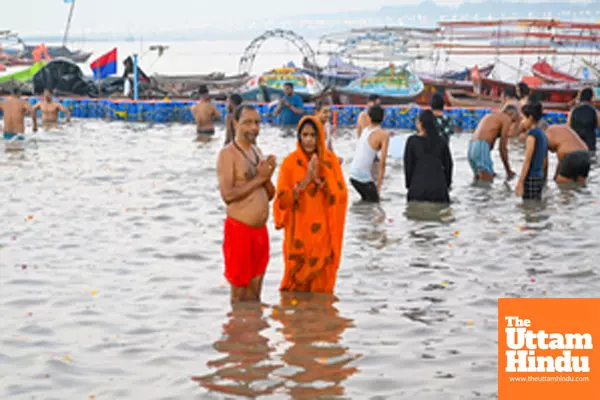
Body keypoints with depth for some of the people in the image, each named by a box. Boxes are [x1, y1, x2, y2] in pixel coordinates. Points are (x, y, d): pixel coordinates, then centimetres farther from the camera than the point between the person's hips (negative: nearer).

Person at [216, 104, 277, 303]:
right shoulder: (227, 153, -9)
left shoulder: (257, 151, 14)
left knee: (254, 294, 13)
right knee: (239, 294, 0)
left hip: (260, 230, 7)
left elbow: (270, 195, 17)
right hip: (239, 229, -7)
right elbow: (227, 194, -21)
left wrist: (268, 176, -3)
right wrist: (258, 178, -16)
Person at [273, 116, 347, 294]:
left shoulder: (330, 160, 2)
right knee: (298, 283, 2)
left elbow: (341, 194, -5)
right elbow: (282, 200, -8)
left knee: (322, 286, 6)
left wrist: (318, 179, -17)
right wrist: (306, 180, -17)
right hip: (299, 234, -2)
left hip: (323, 234, 2)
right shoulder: (290, 162, -4)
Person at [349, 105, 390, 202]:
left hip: (353, 174, 7)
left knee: (367, 200, 23)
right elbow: (382, 162, -11)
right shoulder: (384, 135, -7)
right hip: (363, 177, -7)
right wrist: (378, 185, -6)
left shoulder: (365, 130, 13)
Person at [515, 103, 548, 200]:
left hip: (531, 178, -9)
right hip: (540, 177, 9)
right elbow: (545, 162, 18)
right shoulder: (543, 134, 14)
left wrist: (520, 182, -16)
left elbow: (528, 160, -15)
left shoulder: (532, 133, -11)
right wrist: (544, 179, 26)